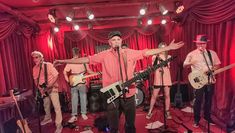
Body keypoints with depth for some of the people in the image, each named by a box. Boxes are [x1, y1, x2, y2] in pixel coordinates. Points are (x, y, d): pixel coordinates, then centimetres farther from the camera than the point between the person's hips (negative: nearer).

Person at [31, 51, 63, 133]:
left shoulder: (48, 65, -14)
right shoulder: (34, 68, 3)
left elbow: (56, 75, -16)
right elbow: (35, 79, 9)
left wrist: (50, 85, -23)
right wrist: (39, 88, -5)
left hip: (52, 88, -6)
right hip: (43, 89, 6)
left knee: (56, 106, -7)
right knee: (46, 105, 22)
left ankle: (59, 125, 1)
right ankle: (48, 118, 47)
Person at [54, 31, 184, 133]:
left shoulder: (130, 53, 2)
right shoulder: (104, 55, -3)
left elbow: (147, 52, 2)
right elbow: (86, 59, -4)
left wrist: (168, 48, 2)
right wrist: (64, 61, -6)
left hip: (129, 94, 2)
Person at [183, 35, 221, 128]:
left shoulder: (212, 53, 7)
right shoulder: (192, 54, -4)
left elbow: (217, 65, 11)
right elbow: (184, 65, -8)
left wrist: (211, 69, -10)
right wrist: (191, 63, -30)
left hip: (210, 80, 4)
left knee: (209, 100, 14)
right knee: (198, 100, 1)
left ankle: (207, 116, 34)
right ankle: (196, 119, 16)